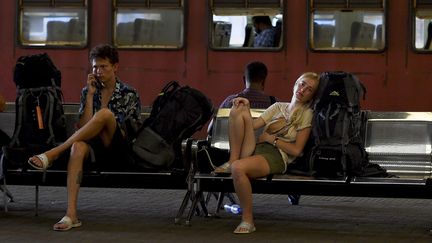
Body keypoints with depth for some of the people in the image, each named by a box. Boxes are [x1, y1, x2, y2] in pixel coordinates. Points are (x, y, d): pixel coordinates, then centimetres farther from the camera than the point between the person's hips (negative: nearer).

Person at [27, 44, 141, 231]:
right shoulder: (87, 92, 15)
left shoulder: (129, 94, 9)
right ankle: (71, 214, -49)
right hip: (94, 147, 2)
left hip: (118, 149, -2)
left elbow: (131, 131, 5)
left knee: (105, 113, -33)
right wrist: (90, 95, -1)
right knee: (78, 147, -37)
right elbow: (84, 127, 3)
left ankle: (53, 154, -33)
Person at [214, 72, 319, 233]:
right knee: (239, 111, -14)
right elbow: (253, 125, 13)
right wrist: (247, 108, -3)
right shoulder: (278, 107, 25)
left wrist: (272, 138, -2)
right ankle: (232, 161, -15)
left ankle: (248, 220, -23)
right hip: (255, 149, 5)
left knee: (238, 168, -36)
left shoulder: (306, 114, 10)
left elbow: (296, 150, 0)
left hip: (276, 157, -5)